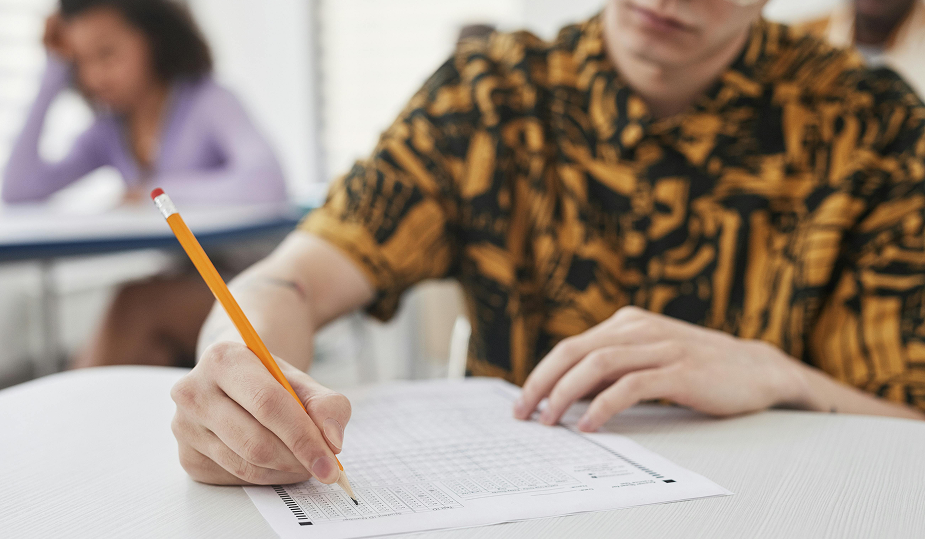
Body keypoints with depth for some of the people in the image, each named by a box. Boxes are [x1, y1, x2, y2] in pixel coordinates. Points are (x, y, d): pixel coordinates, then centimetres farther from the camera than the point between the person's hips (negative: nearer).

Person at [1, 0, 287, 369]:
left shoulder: (207, 103, -9)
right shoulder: (109, 132, 8)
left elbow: (268, 184, -28)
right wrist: (52, 79, -1)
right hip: (171, 300, 5)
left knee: (135, 305, -29)